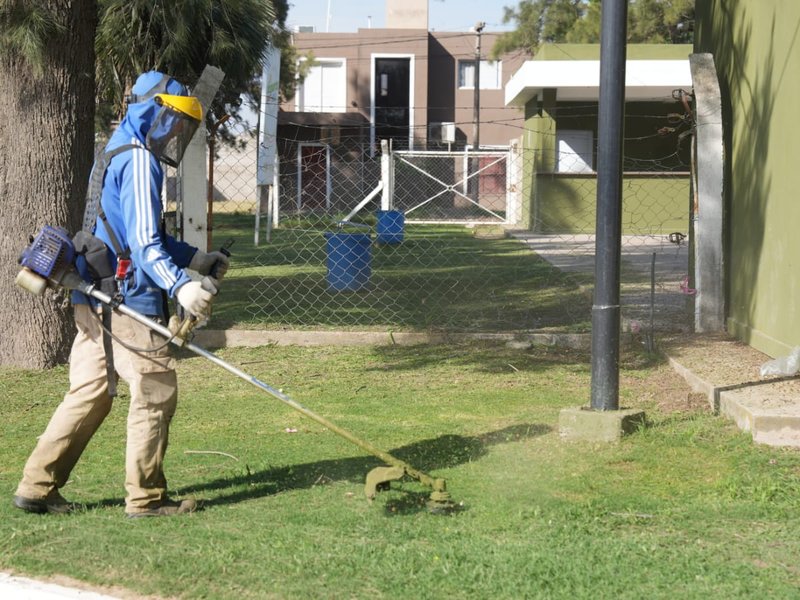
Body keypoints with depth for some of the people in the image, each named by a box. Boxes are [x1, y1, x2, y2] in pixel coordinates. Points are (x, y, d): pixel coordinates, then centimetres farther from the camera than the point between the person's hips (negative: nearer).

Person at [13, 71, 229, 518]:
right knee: (156, 393, -2)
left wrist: (195, 258, 22)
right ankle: (146, 497, 4)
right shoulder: (139, 162, -12)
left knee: (90, 395, 13)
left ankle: (38, 487, 14)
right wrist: (180, 285, -33)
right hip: (127, 302, -10)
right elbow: (144, 244, -21)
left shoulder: (116, 155, 20)